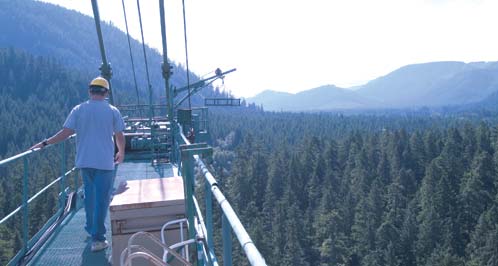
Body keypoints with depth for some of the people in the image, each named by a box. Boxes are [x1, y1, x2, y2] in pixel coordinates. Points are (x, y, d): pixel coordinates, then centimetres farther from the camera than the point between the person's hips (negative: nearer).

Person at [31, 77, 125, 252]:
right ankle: (97, 239, 1)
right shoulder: (112, 111, -3)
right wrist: (121, 153, 17)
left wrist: (45, 143, 5)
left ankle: (91, 229, 35)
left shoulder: (78, 110, 1)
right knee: (101, 199, 0)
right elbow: (120, 136, 0)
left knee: (90, 196, 20)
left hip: (85, 161, 3)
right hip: (105, 162, -3)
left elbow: (66, 132, -5)